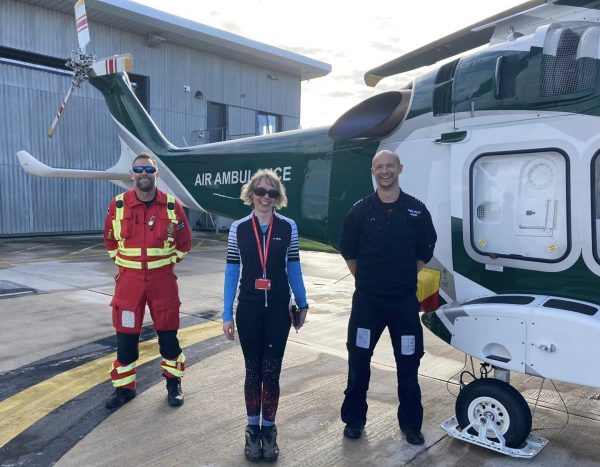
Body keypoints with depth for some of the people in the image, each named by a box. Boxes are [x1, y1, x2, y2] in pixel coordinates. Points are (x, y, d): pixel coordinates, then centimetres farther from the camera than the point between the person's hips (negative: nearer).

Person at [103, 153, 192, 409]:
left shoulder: (172, 206, -3)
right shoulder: (117, 205, -1)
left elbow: (184, 242, 8)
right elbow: (110, 239, 15)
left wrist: (168, 262, 5)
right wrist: (121, 261, 9)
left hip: (162, 279, -1)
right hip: (129, 280, 1)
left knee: (168, 335, 8)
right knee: (126, 336, 6)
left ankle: (174, 383, 26)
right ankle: (124, 387, 24)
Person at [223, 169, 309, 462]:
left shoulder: (288, 227, -2)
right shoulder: (238, 229, -2)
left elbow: (293, 268, 6)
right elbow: (232, 271, 0)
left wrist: (302, 304, 10)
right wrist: (227, 314, -1)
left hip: (278, 309, 0)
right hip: (248, 308, 0)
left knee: (271, 371, 6)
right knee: (253, 371, 11)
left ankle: (269, 430, 25)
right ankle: (252, 429, 28)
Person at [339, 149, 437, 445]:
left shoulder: (417, 210, 1)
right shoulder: (360, 211, -1)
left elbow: (425, 251, 9)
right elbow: (348, 251, 7)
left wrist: (405, 277, 8)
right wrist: (364, 278, 7)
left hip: (404, 299, 1)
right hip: (367, 298, 0)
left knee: (408, 363, 10)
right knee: (358, 359, 7)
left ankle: (411, 423, 28)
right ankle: (354, 419, 25)